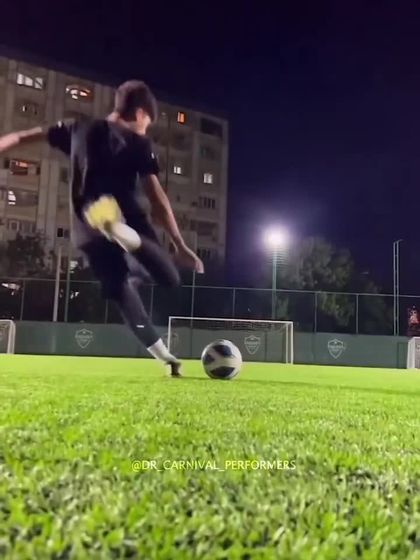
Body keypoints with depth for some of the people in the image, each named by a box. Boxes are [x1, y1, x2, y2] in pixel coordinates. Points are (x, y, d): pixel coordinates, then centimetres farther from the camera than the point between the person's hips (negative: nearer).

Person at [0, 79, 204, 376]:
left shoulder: (78, 129, 17)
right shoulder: (139, 143, 4)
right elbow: (157, 198, -4)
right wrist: (180, 245, -4)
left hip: (87, 230, 4)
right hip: (127, 220, -4)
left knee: (123, 291, 14)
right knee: (170, 277, 2)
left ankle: (162, 353, 5)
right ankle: (132, 239, -30)